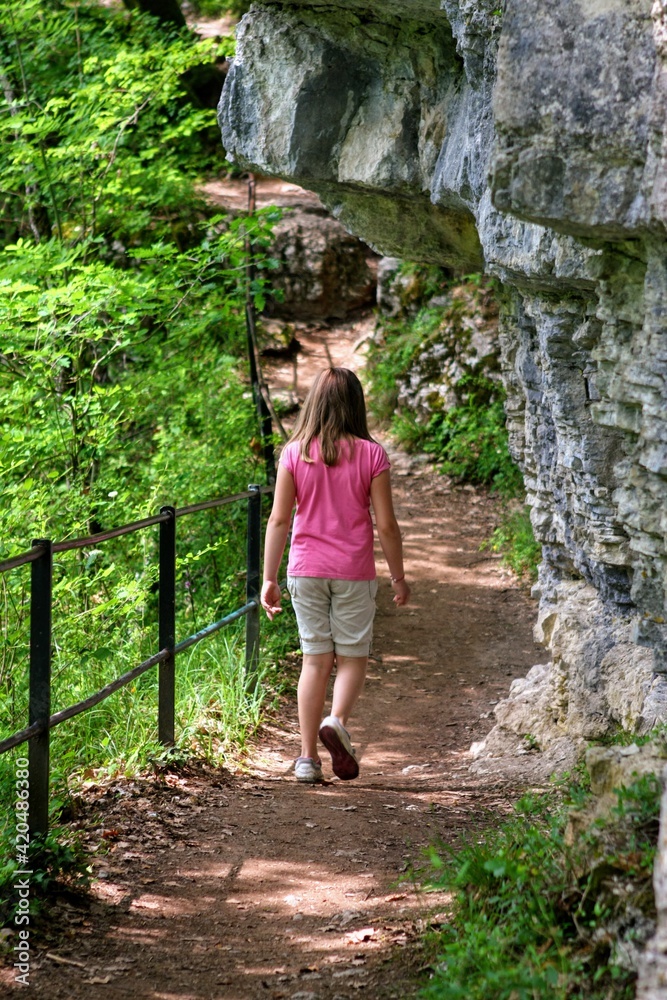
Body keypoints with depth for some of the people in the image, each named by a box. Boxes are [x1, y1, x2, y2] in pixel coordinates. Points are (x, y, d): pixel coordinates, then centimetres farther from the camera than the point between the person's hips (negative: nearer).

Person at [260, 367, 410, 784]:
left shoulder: (295, 453, -2)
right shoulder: (370, 454, -6)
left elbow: (279, 520, -2)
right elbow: (386, 524, -5)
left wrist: (269, 578, 4)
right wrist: (399, 577, 6)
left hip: (306, 570, 2)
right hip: (353, 572, -2)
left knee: (315, 660, 9)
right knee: (352, 657, 10)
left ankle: (308, 757, 7)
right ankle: (337, 721, -18)